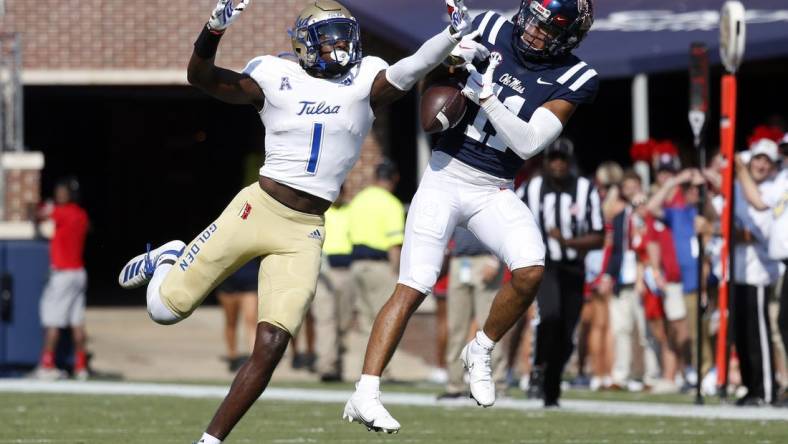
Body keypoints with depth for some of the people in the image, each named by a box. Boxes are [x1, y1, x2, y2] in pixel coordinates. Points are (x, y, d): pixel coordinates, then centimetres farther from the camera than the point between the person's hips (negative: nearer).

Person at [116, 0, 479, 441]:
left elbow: (410, 70, -16)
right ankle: (168, 261, 40)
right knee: (166, 307, 4)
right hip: (258, 208, -1)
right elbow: (201, 76, -7)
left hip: (304, 233, 1)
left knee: (270, 348, -9)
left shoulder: (365, 83, 2)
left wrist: (450, 38, -33)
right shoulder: (277, 79, -2)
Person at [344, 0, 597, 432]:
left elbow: (528, 142, -15)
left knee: (531, 269, -23)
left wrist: (485, 95, -25)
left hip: (494, 191, 1)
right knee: (412, 288, -11)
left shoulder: (574, 79, -6)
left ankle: (480, 352, 2)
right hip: (445, 177, -1)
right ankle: (364, 395, -9)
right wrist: (452, 52, -17)